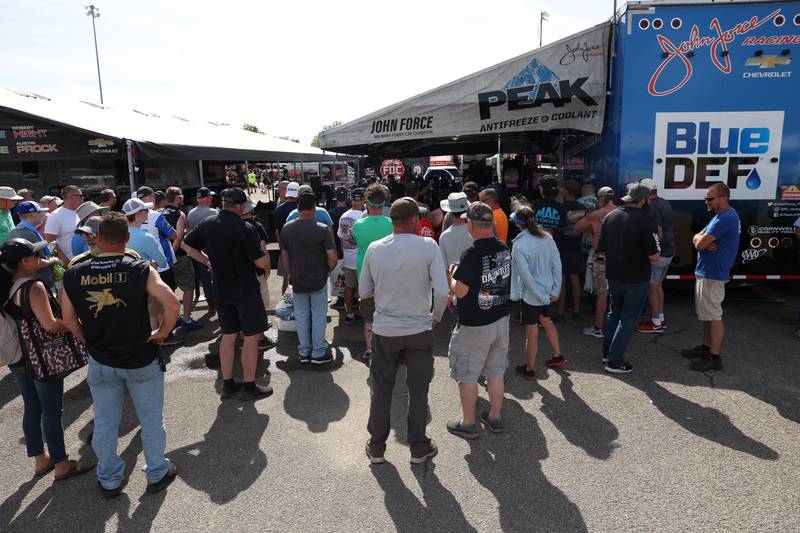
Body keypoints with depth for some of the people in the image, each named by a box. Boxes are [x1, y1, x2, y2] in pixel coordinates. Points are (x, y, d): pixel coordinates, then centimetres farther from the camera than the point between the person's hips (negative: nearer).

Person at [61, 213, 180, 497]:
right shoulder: (140, 269, -17)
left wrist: (90, 341, 13)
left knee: (104, 423, 18)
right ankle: (157, 474, 30)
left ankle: (109, 480, 34)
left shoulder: (74, 273, -8)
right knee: (151, 420, 15)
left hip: (101, 362, 3)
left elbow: (69, 319, 0)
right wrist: (162, 333, -10)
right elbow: (172, 304, -26)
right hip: (141, 359, -2)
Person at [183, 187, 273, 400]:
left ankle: (227, 384, 23)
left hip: (221, 289, 7)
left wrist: (207, 261, 13)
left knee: (228, 336, 16)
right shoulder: (245, 229, -19)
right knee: (251, 337, 4)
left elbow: (187, 245, 11)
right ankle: (249, 386, 11)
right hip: (246, 290, -7)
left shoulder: (207, 224, 1)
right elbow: (261, 262, -18)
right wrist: (262, 249, 3)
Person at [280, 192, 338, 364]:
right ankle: (318, 353, 16)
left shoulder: (287, 228, -3)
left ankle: (304, 352, 24)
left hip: (297, 281, 4)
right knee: (318, 317, 8)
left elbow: (284, 255, 5)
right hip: (318, 280, -3)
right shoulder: (322, 229, -16)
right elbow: (333, 258, -17)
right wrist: (328, 271, 2)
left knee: (301, 316, 14)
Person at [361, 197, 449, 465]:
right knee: (418, 390, 13)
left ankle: (376, 447, 28)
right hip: (419, 329, -2)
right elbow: (442, 292, -16)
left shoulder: (374, 249, -4)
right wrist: (436, 317, 2)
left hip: (384, 330, 2)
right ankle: (419, 448, 27)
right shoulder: (428, 246, -13)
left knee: (381, 389, 16)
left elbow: (364, 292, 4)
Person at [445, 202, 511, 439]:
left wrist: (451, 275, 0)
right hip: (501, 319, 7)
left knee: (467, 375, 9)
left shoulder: (472, 254, -23)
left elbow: (460, 291, -20)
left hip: (474, 326, -7)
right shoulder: (504, 249, -1)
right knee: (496, 372, 18)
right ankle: (495, 417, 32)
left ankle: (468, 424, 21)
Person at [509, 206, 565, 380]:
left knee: (532, 332, 7)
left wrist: (542, 297, -13)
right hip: (549, 291, 6)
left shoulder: (519, 245, -20)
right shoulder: (547, 238, -3)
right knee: (546, 321, 29)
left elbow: (526, 276, -21)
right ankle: (558, 356, 43)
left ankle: (529, 370, 23)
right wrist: (556, 290, 1)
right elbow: (557, 265, -1)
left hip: (531, 294, -6)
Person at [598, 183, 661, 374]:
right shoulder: (645, 220, -19)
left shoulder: (610, 216, -1)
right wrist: (657, 237, -1)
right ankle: (615, 361, 8)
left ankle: (607, 352, 30)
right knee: (628, 319, 5)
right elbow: (654, 256, -18)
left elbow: (601, 248, 6)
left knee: (613, 313, 22)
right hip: (636, 278, -5)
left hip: (613, 275, 6)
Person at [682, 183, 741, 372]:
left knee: (713, 316, -4)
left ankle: (714, 357, 2)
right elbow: (696, 238, 10)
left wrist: (701, 239, 0)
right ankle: (707, 347, 29)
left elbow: (699, 244, -23)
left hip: (712, 274, -10)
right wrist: (704, 240, -12)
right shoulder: (722, 216, 15)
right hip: (705, 272, 10)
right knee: (706, 314, 18)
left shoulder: (726, 218, -20)